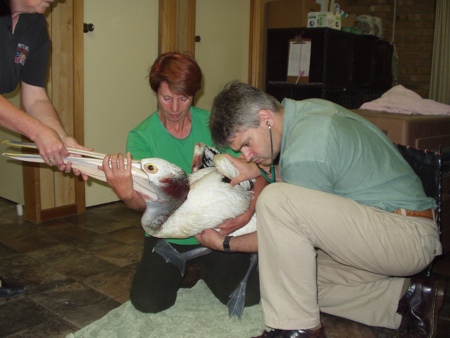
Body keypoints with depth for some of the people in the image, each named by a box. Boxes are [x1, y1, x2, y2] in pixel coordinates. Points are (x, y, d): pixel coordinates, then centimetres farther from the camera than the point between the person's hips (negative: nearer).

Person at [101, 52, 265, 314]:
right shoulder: (141, 137, -8)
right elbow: (145, 201, -21)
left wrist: (249, 210, -29)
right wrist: (127, 195, -45)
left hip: (217, 232, 1)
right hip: (168, 236, 0)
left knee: (250, 295, -14)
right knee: (148, 301, -17)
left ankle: (202, 269, 19)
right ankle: (183, 272, 18)